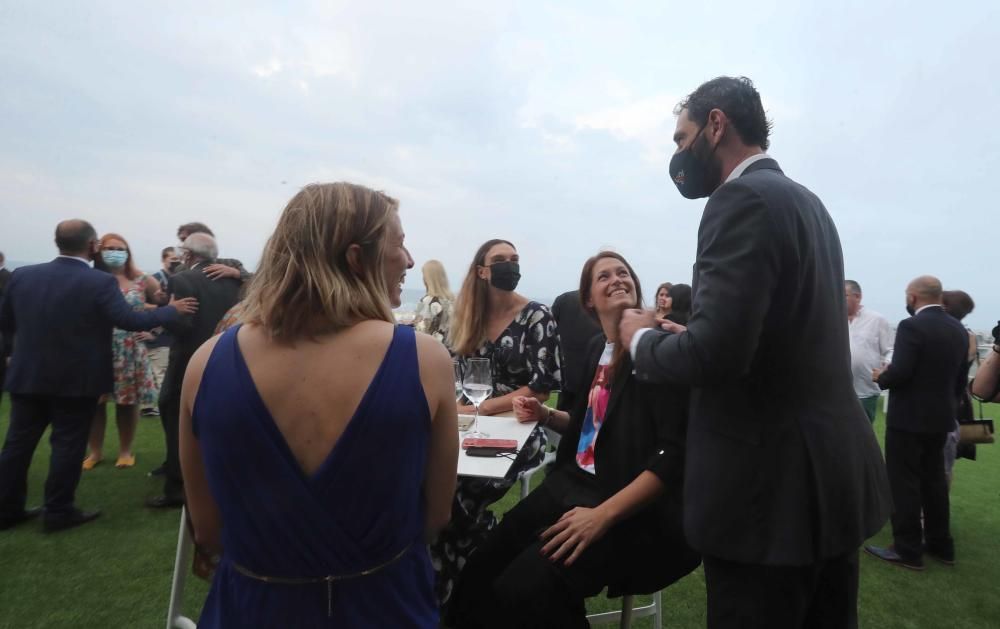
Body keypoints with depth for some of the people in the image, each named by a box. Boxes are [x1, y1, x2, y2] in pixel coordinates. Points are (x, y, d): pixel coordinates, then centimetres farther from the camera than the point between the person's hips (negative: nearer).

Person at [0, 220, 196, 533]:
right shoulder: (100, 282, -16)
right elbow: (130, 320, -21)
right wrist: (172, 309, -10)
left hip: (27, 375, 5)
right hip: (77, 379, -5)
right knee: (68, 444, 5)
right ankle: (58, 512, 13)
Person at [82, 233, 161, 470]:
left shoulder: (141, 281, 2)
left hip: (130, 351, 0)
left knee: (128, 402, 6)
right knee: (94, 401, 4)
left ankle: (125, 451, 20)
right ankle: (96, 451, 21)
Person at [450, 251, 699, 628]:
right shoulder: (598, 347, 13)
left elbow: (675, 452, -19)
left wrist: (604, 514, -24)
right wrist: (545, 416, 9)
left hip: (635, 511, -7)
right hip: (573, 486, 7)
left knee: (525, 591, -26)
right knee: (475, 582, -7)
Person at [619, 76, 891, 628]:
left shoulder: (743, 198, -17)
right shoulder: (805, 201, 14)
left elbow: (715, 352, -27)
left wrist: (642, 340, -8)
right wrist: (672, 334, 13)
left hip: (770, 486, -10)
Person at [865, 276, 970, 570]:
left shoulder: (912, 326, -18)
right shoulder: (959, 329, 7)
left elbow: (899, 373, -23)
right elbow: (961, 380, 11)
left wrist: (881, 377, -3)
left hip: (908, 418, -8)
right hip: (941, 417, 8)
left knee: (904, 483, 0)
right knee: (934, 480, 17)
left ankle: (908, 550, 7)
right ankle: (940, 544, 26)